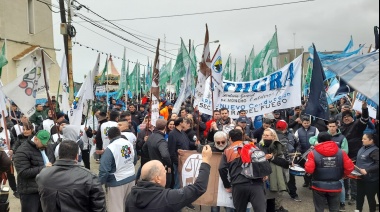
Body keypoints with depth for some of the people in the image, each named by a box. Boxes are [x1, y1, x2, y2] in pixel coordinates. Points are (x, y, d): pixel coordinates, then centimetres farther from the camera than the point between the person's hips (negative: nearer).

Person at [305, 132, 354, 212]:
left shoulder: (313, 153, -12)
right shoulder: (341, 152, -4)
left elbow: (309, 170, -19)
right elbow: (350, 167, -6)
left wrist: (307, 163, 2)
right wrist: (342, 175, 12)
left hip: (319, 187, -2)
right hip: (335, 187, 2)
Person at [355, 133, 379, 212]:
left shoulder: (374, 150, -17)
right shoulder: (362, 148, 6)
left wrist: (367, 170, -28)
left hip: (370, 179, -7)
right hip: (361, 177, 7)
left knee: (370, 197, 7)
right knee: (359, 195, 17)